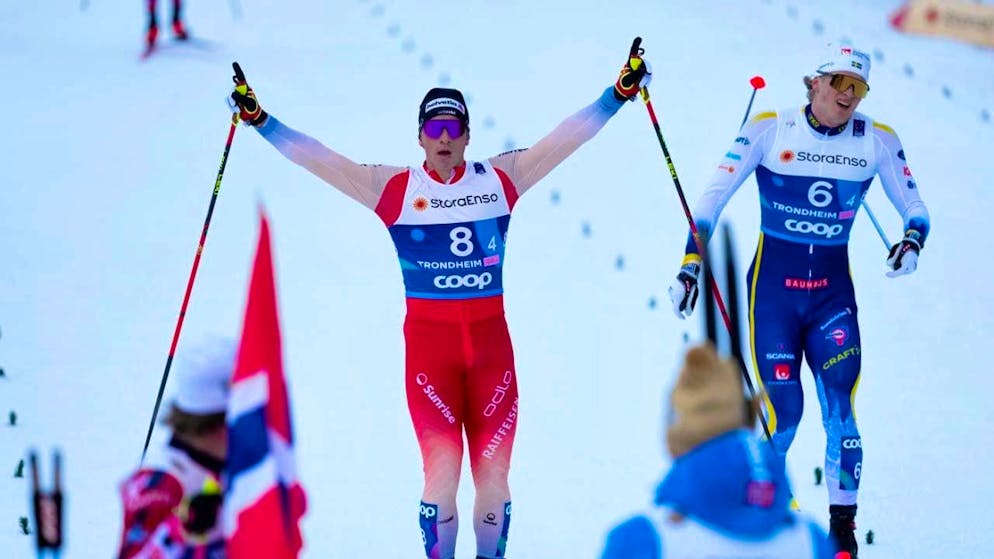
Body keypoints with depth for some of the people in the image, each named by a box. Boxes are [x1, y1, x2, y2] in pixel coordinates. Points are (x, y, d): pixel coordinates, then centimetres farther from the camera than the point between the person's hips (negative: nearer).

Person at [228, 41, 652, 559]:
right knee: (442, 474, -8)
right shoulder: (392, 188, 0)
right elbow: (314, 157, -2)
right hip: (428, 342, -2)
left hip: (491, 341, 2)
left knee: (494, 476, 2)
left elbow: (570, 134, 6)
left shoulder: (501, 179, 5)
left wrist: (621, 90, 2)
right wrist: (259, 119, -9)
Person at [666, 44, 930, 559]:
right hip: (772, 283, -2)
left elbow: (914, 207, 7)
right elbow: (714, 194, -5)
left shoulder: (878, 141, -1)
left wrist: (912, 242, -15)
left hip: (833, 289, 2)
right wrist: (691, 264, -11)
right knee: (784, 413, -6)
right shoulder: (770, 130, -8)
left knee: (839, 412, -12)